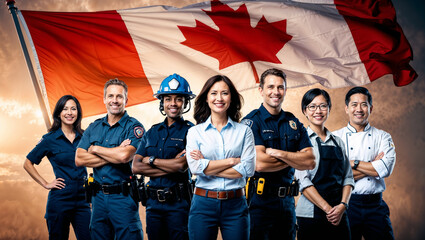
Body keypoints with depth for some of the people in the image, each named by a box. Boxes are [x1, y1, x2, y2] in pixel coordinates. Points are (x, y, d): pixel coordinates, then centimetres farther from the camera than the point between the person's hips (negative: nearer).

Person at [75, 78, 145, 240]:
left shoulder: (134, 127, -6)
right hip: (98, 197, 5)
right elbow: (79, 160, -1)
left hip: (123, 197, -5)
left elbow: (125, 156, -23)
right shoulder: (94, 127, 10)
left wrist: (95, 149, -7)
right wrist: (113, 155, -11)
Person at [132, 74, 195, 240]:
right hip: (153, 201, 5)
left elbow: (182, 165, -18)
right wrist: (171, 167, -10)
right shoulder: (152, 132, 11)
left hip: (177, 203, -5)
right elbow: (136, 167, 1)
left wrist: (151, 160, -4)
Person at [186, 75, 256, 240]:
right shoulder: (195, 132, 5)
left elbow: (248, 169, -7)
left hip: (235, 205, 1)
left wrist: (208, 166, -8)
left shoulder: (244, 131, 6)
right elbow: (195, 167, -10)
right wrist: (233, 160, -9)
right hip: (203, 204, 0)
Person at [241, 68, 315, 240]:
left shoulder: (294, 123, 10)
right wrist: (295, 158, -5)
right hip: (259, 202, -5)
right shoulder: (252, 121, -6)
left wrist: (278, 153, -15)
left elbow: (310, 162, -1)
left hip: (287, 202, 5)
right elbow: (260, 164, -19)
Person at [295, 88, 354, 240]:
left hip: (338, 213, 4)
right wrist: (327, 209, -15)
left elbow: (348, 177, 9)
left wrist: (342, 205, -6)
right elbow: (303, 181, -11)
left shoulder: (338, 142, 13)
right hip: (310, 214, -4)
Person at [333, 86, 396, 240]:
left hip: (375, 205, 1)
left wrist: (353, 163, -10)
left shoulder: (383, 137, 7)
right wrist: (373, 165, -9)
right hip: (347, 203, -1)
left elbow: (385, 169, -10)